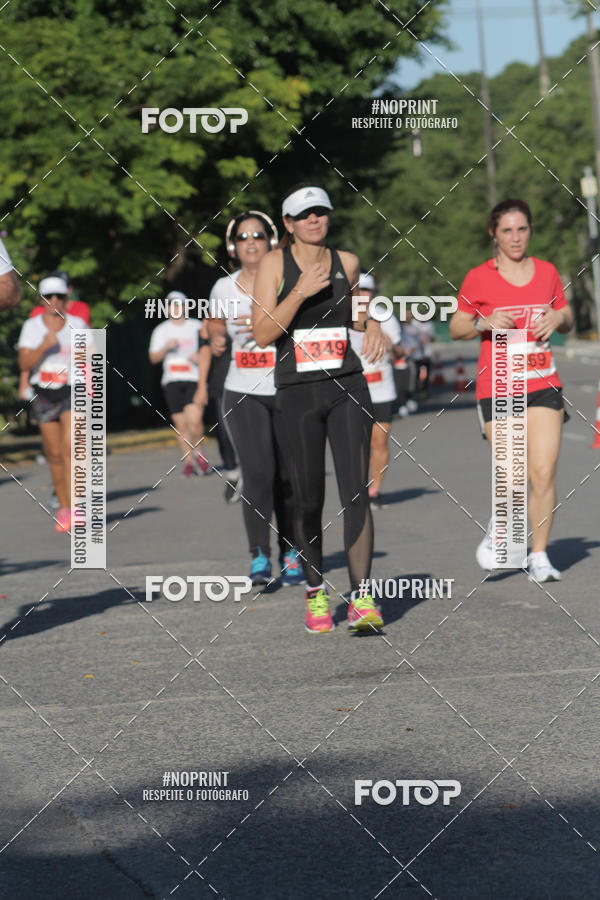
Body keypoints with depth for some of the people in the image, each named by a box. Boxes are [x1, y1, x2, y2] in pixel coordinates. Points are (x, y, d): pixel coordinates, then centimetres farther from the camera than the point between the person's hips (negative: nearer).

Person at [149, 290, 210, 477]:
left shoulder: (197, 327, 9)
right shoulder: (161, 330, 13)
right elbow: (153, 358, 10)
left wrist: (200, 356, -7)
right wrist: (166, 347, -9)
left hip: (195, 379, -2)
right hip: (172, 381, 2)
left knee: (194, 419, -19)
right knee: (180, 424, -3)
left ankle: (197, 452, 5)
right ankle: (188, 462, 8)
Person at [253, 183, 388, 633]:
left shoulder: (347, 262, 7)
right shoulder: (275, 263, -3)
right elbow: (262, 334, -11)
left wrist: (372, 325, 8)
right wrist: (300, 293, -20)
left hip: (347, 387, 2)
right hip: (297, 393, -2)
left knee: (356, 492, -11)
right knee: (309, 501, 5)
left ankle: (362, 599, -15)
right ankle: (315, 592, 24)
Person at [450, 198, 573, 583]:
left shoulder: (547, 272, 9)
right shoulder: (479, 278, 0)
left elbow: (567, 318, 20)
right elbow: (456, 328, 5)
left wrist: (558, 319, -3)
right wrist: (485, 323, -14)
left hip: (543, 385, 3)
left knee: (544, 473, -7)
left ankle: (539, 555, 4)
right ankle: (498, 530, 21)